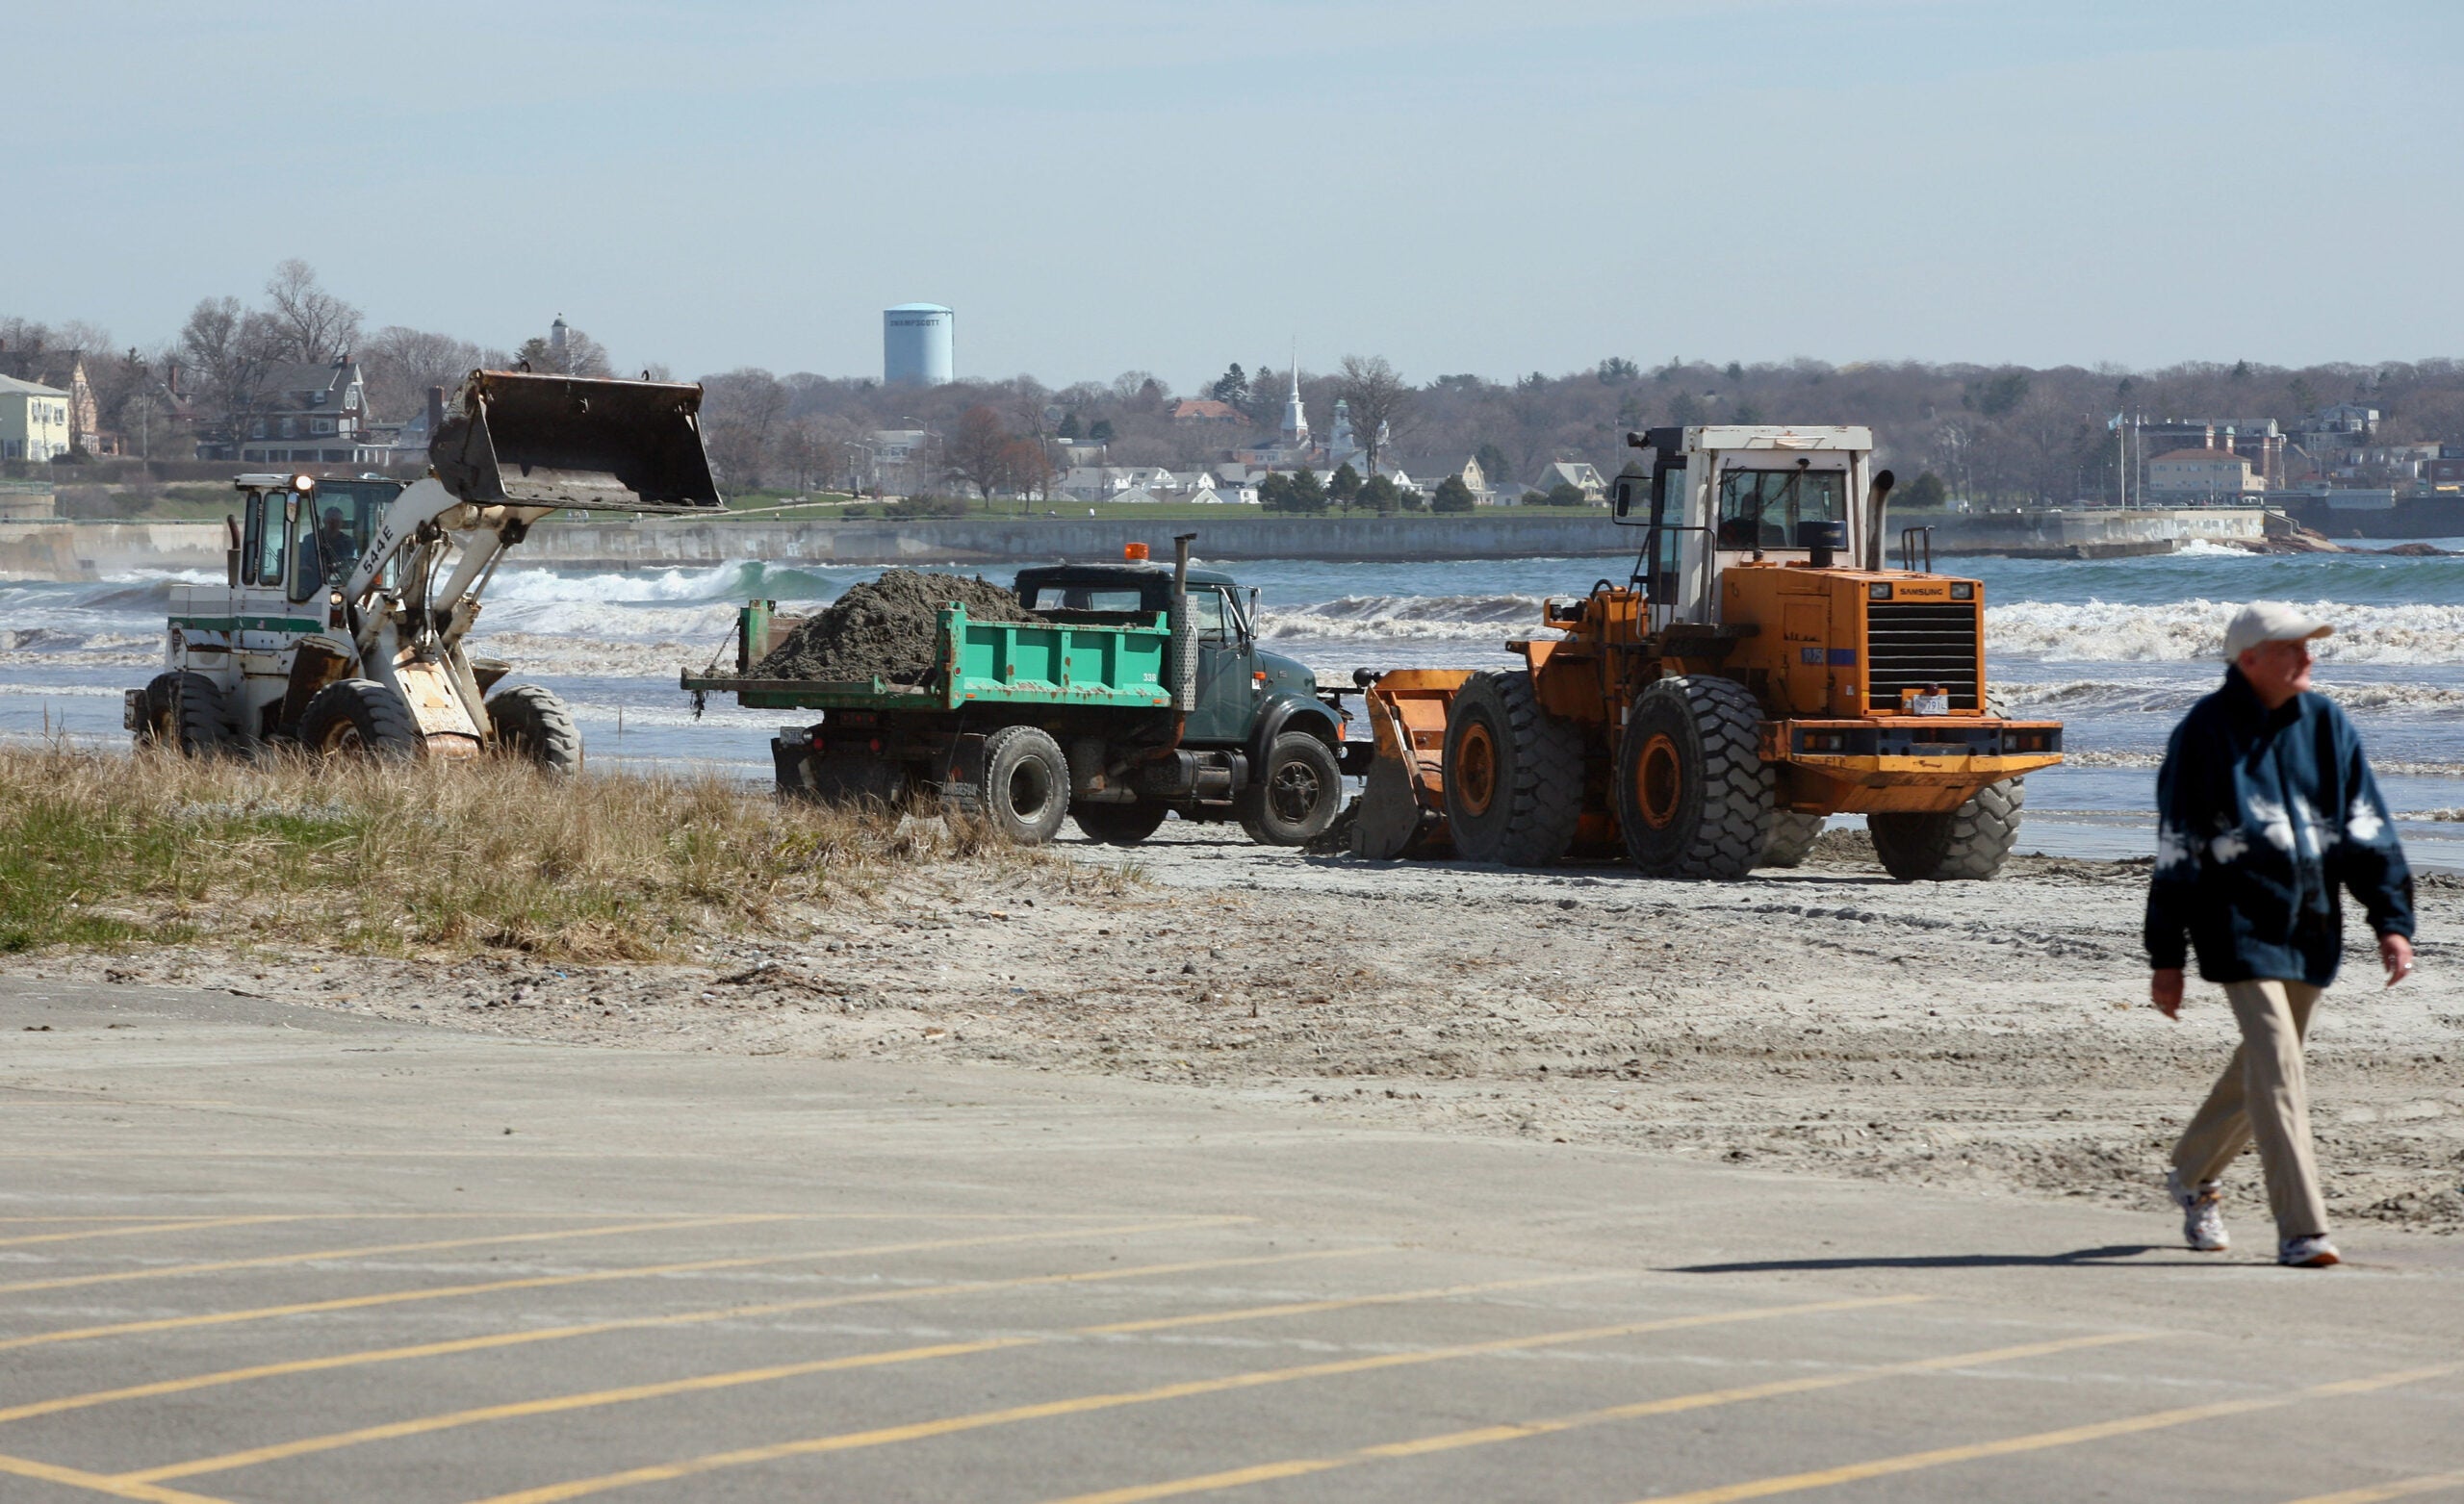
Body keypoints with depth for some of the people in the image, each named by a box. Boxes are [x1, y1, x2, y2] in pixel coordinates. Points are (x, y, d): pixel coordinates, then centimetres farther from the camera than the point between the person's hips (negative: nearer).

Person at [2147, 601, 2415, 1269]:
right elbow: (2176, 849, -3)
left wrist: (2392, 921, -2)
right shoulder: (2203, 733, -6)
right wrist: (2166, 957, -3)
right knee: (2278, 1068, -14)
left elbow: (2369, 829, 8)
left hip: (2311, 927, 5)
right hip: (2239, 925, -5)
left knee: (2263, 1065, 16)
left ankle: (2192, 1174, 40)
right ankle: (2301, 1229, -14)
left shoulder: (2326, 726, 6)